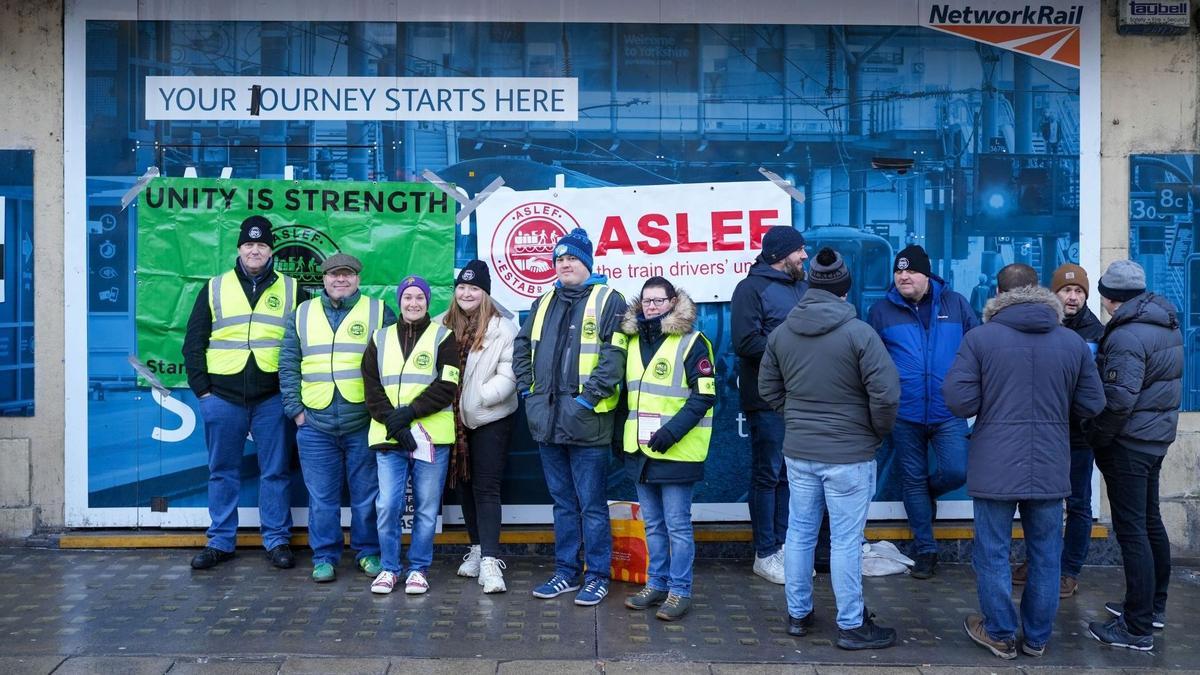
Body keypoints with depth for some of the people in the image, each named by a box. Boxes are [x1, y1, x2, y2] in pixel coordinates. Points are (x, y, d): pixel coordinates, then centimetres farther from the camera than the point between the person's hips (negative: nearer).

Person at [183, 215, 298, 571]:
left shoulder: (291, 289, 7)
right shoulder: (215, 288, 9)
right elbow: (193, 342, 9)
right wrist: (201, 388, 1)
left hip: (272, 397, -1)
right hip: (222, 396, 1)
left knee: (275, 472, 3)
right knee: (223, 472, 8)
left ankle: (277, 540, 13)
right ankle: (220, 541, 18)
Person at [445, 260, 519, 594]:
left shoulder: (502, 328, -9)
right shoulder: (442, 326, 3)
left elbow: (508, 375, -13)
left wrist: (479, 397, -18)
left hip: (490, 419, -5)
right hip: (454, 418, 5)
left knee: (486, 487, -6)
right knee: (465, 485, 13)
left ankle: (490, 560, -8)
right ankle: (477, 547, 27)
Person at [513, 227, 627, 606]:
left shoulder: (607, 300, -4)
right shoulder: (544, 304, 16)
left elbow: (614, 354, -14)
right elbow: (522, 346, 23)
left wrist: (590, 395, -19)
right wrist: (526, 387, 9)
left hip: (586, 420, -6)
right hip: (548, 419, 6)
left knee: (592, 504, 1)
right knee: (562, 502, 15)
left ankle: (597, 576, 11)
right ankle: (566, 573, 24)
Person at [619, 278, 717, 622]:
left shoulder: (691, 342, -9)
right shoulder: (634, 340, 11)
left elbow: (705, 395, -13)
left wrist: (673, 430, -20)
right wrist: (623, 431, 14)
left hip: (677, 451, -6)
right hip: (641, 450, 6)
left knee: (677, 524, 1)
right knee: (653, 523, 15)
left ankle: (680, 590, 11)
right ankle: (656, 584, 26)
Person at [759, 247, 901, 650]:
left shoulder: (781, 333, 2)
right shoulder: (859, 333, -15)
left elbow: (768, 390, 10)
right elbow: (886, 393, -17)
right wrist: (880, 432, 1)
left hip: (798, 452, 5)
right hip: (849, 455, -5)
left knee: (799, 533, 14)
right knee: (846, 541, 3)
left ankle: (798, 614, 27)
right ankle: (851, 626, 14)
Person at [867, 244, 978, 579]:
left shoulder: (956, 304, 3)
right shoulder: (882, 310, 3)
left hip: (948, 411, 0)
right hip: (904, 414, 0)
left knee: (956, 471, -11)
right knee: (913, 481, 7)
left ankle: (927, 493, 25)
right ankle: (925, 549, 20)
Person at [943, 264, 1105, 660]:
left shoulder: (980, 338, -8)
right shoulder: (1073, 342, 1)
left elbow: (959, 401, -11)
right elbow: (1092, 405, 5)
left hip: (995, 468, -3)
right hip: (1050, 469, 3)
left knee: (993, 553, 10)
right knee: (1045, 555, 14)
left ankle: (1000, 635, 20)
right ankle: (1037, 637, 26)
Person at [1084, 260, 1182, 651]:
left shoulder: (1127, 336, -21)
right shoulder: (1167, 325, 9)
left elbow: (1118, 399, -24)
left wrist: (1096, 439, -11)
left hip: (1129, 443, -10)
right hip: (1157, 437, 10)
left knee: (1132, 531, -6)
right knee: (1150, 522, 19)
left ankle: (1137, 629, -2)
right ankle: (1153, 607, 33)